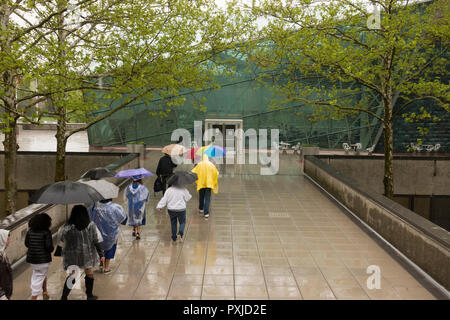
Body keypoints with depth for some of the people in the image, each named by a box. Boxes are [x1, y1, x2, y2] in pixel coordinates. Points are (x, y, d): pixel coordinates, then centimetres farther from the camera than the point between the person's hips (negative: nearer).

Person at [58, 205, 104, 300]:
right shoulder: (91, 226, -14)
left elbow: (62, 240, 1)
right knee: (89, 274, 18)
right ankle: (90, 296, 28)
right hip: (88, 256, 0)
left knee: (72, 275, 16)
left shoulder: (67, 227, -15)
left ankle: (64, 297, 17)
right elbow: (97, 241, -11)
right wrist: (101, 254, -2)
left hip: (72, 256, 0)